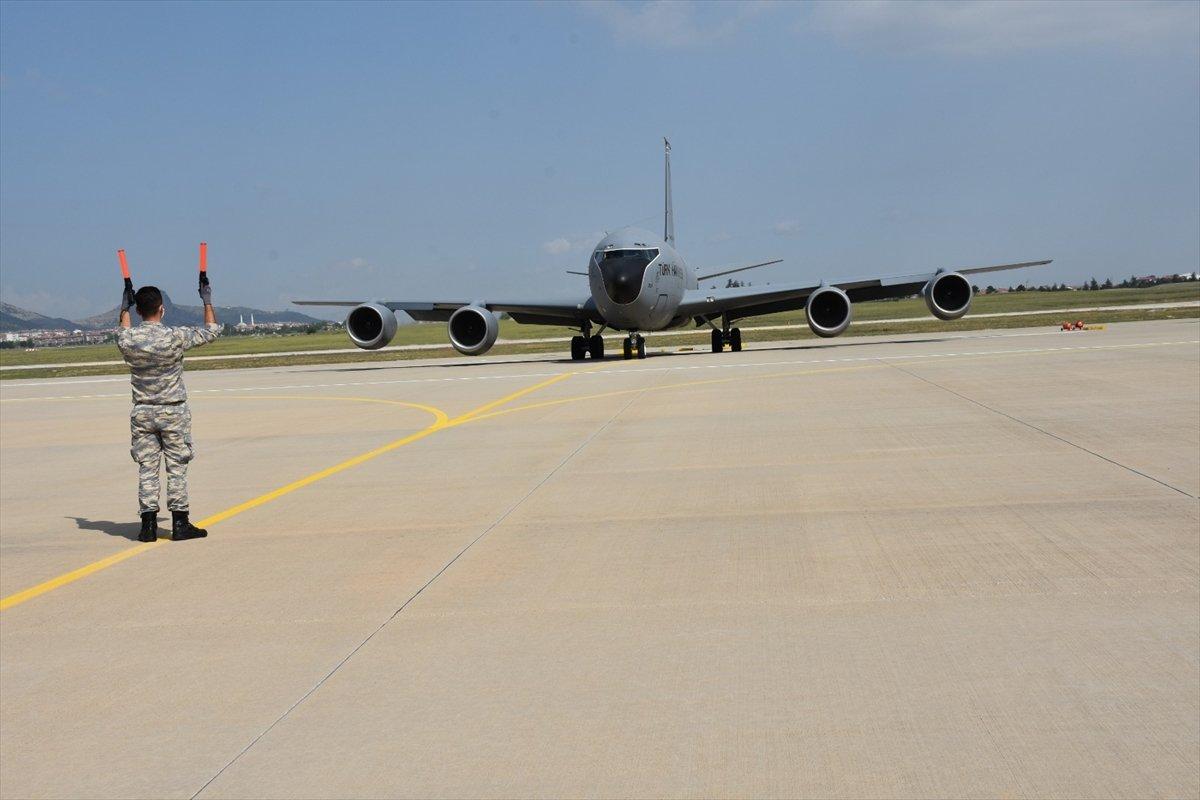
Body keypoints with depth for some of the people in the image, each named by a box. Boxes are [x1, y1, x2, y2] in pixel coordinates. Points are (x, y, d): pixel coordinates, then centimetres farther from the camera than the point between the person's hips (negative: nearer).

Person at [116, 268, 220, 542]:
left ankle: (148, 526, 7)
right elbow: (211, 330, -2)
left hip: (142, 413, 3)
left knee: (146, 468, 6)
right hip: (173, 412, -3)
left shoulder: (128, 341, -6)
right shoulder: (175, 337, -15)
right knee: (177, 468, 4)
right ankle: (180, 524, 7)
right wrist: (207, 300, 10)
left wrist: (125, 306, 32)